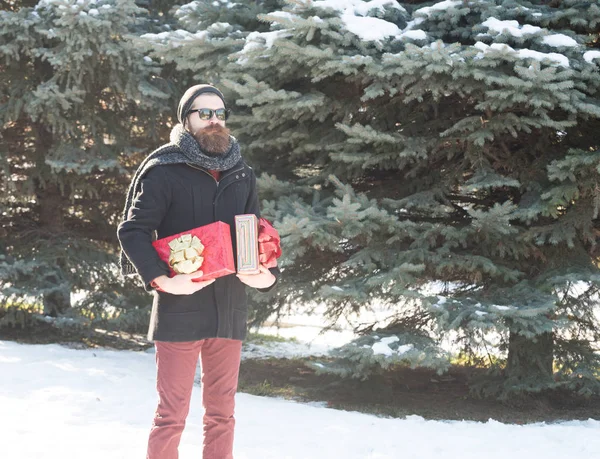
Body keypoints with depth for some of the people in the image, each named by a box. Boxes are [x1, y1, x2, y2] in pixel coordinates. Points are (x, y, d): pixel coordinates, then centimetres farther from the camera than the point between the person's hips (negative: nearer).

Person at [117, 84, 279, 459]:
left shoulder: (242, 174, 12)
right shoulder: (165, 171, -5)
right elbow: (132, 231, -8)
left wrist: (267, 275, -2)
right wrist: (161, 279, -21)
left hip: (229, 312, 5)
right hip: (179, 310, -5)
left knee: (222, 414, 11)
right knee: (172, 414, -1)